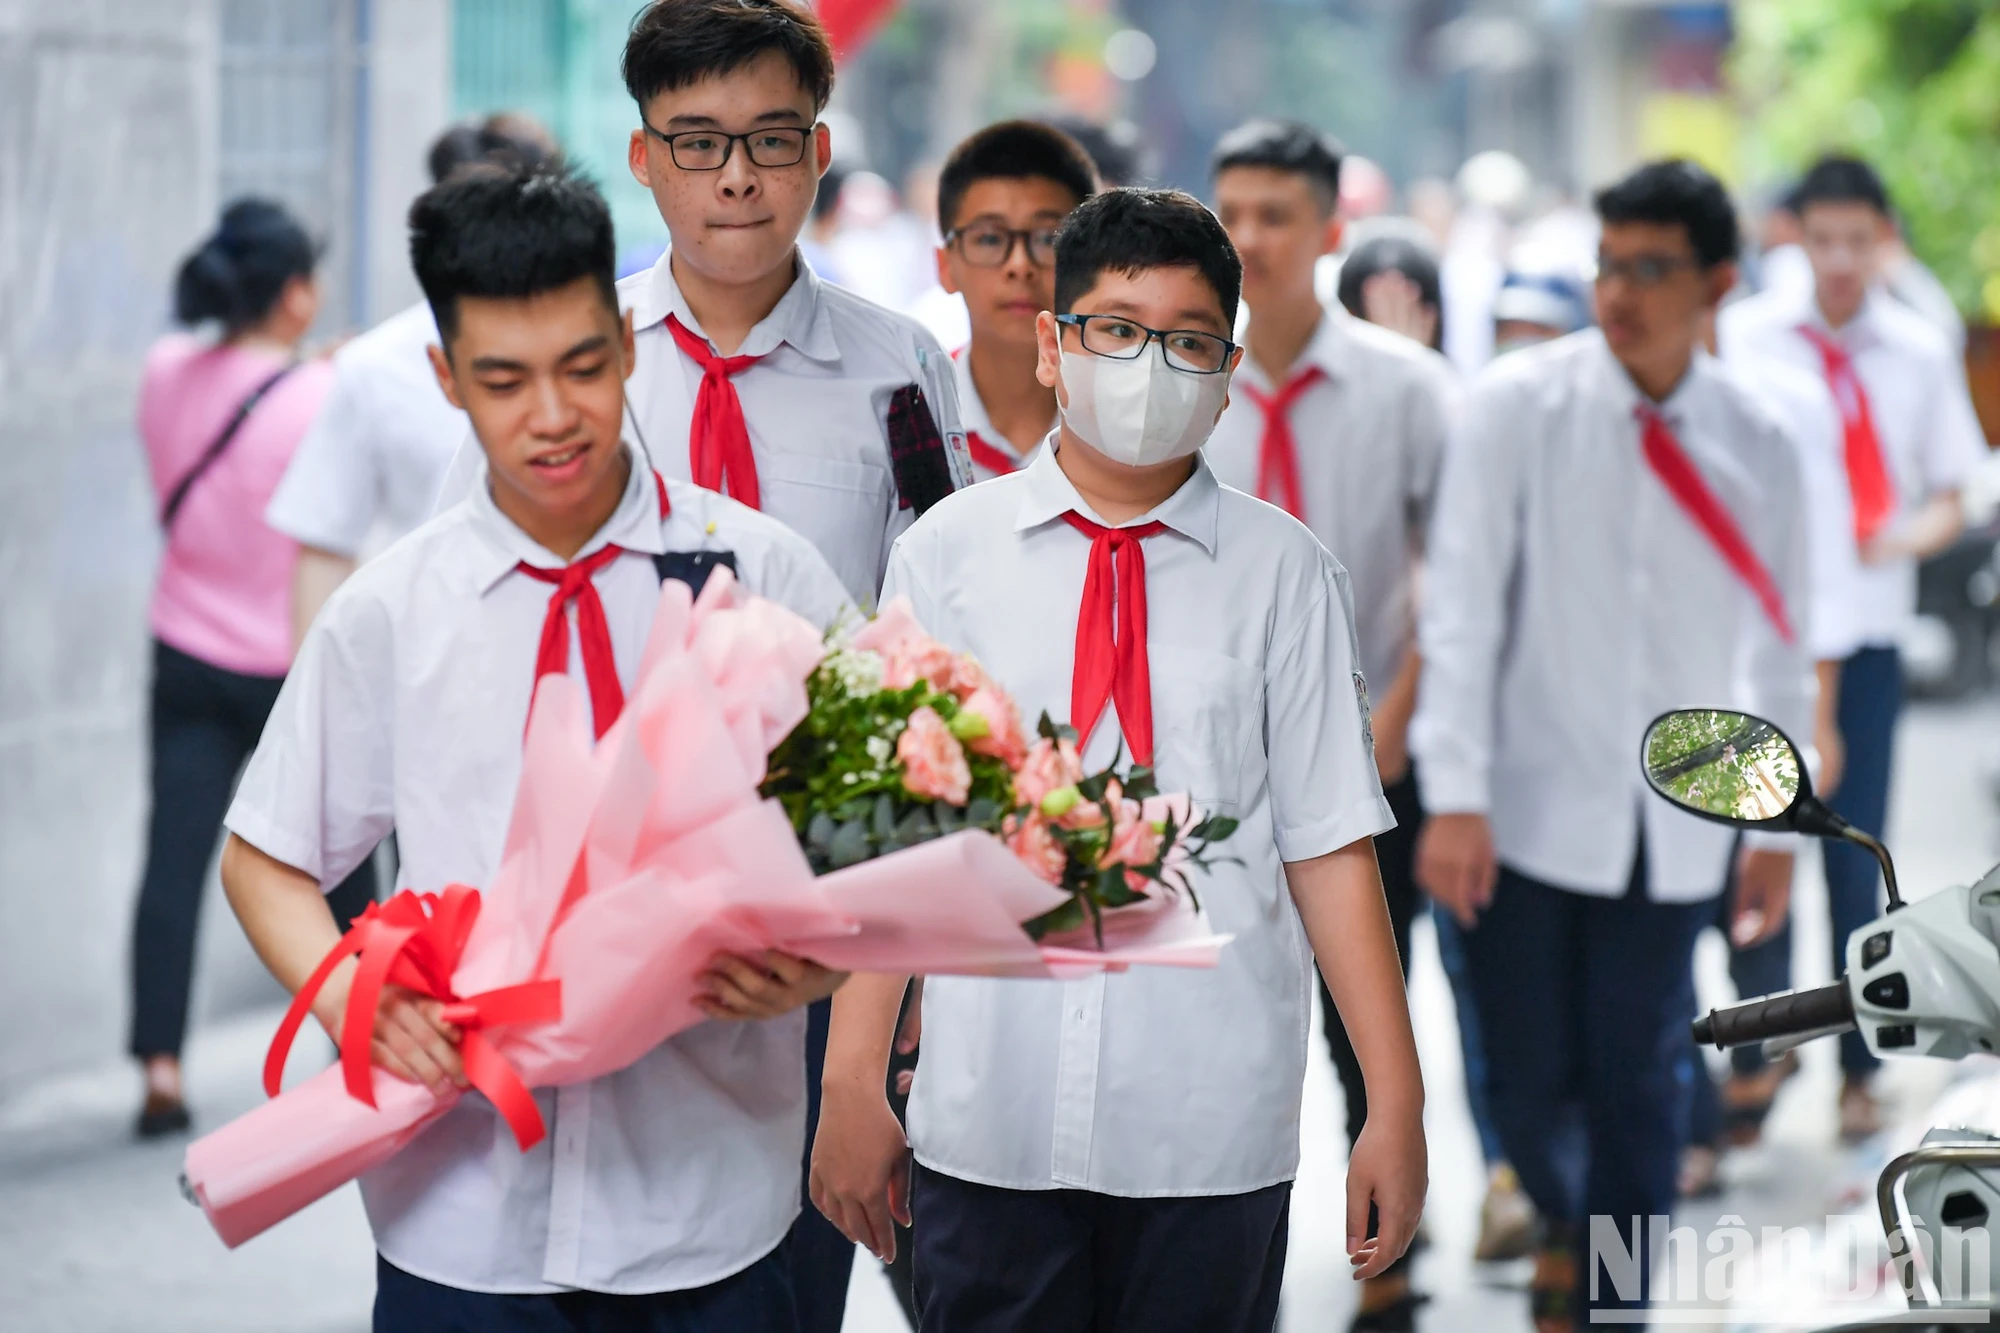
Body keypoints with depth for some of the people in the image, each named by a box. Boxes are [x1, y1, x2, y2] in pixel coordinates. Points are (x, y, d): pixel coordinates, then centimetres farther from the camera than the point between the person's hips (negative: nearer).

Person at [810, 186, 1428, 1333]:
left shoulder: (1285, 573, 4)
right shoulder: (946, 553, 4)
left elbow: (1330, 847, 1)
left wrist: (1397, 1106, -2)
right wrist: (852, 1085, 0)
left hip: (1214, 1137, 0)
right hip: (986, 1123, 0)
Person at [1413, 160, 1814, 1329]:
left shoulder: (1755, 443, 1)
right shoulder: (1521, 404, -6)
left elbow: (1778, 641, 9)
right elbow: (1464, 605, -8)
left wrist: (1778, 826, 10)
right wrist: (1454, 795, -14)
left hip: (1671, 828, 1)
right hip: (1531, 807, -1)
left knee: (1640, 1091, 2)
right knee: (1528, 1080, 6)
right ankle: (1564, 1226, 36)